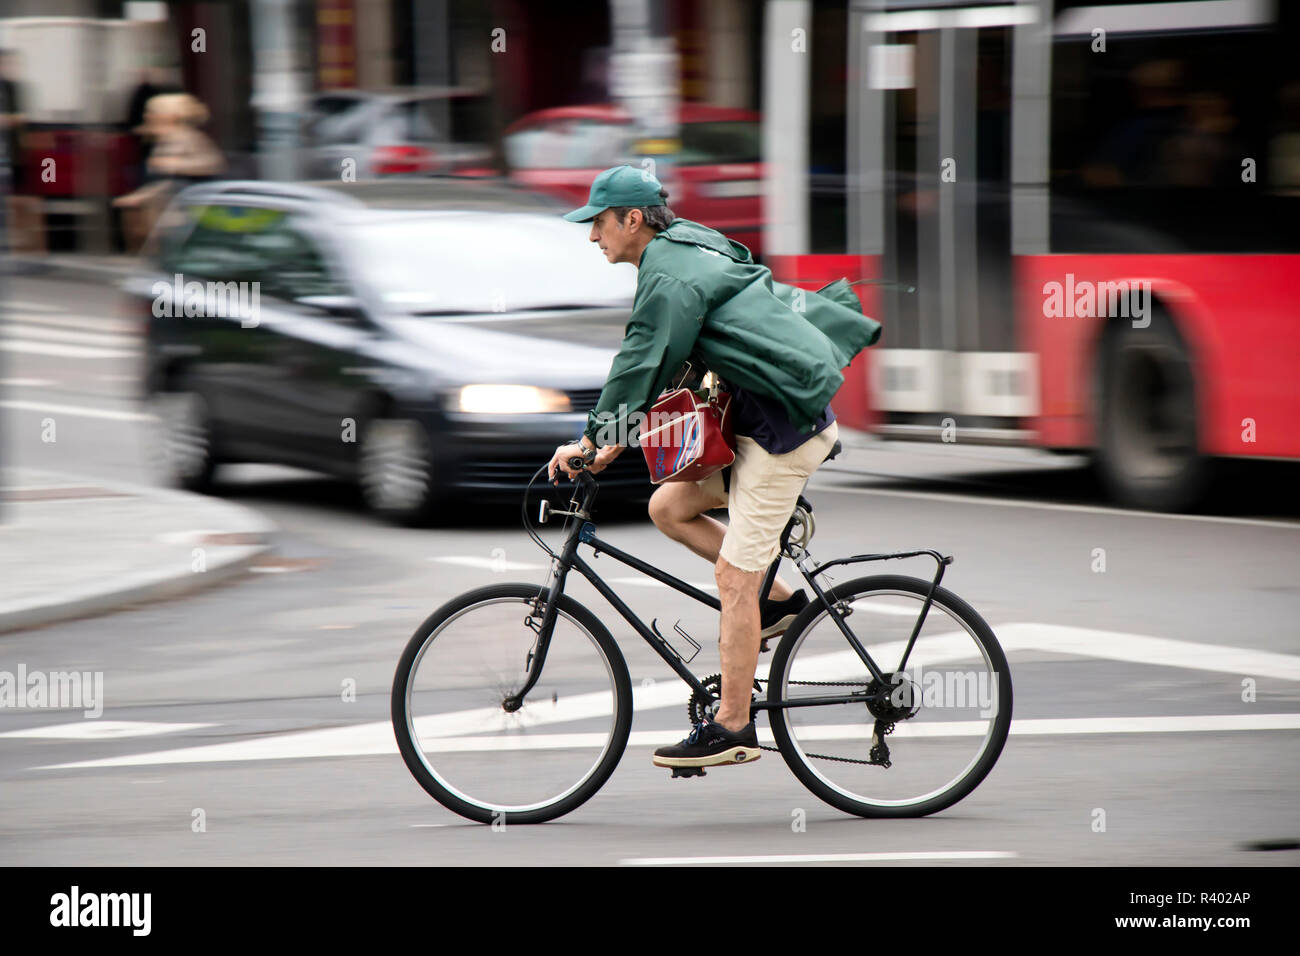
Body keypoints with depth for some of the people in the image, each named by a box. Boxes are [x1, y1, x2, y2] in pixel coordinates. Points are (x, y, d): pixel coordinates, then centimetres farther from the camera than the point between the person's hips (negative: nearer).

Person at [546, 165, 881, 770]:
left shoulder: (671, 277, -14)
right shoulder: (687, 254, 17)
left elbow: (642, 365, -15)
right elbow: (653, 365, 24)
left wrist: (591, 440, -6)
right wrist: (616, 436, 22)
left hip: (784, 430, -10)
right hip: (763, 423, 10)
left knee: (733, 574, -8)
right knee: (668, 507, 10)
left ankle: (731, 729, -5)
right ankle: (778, 599, 15)